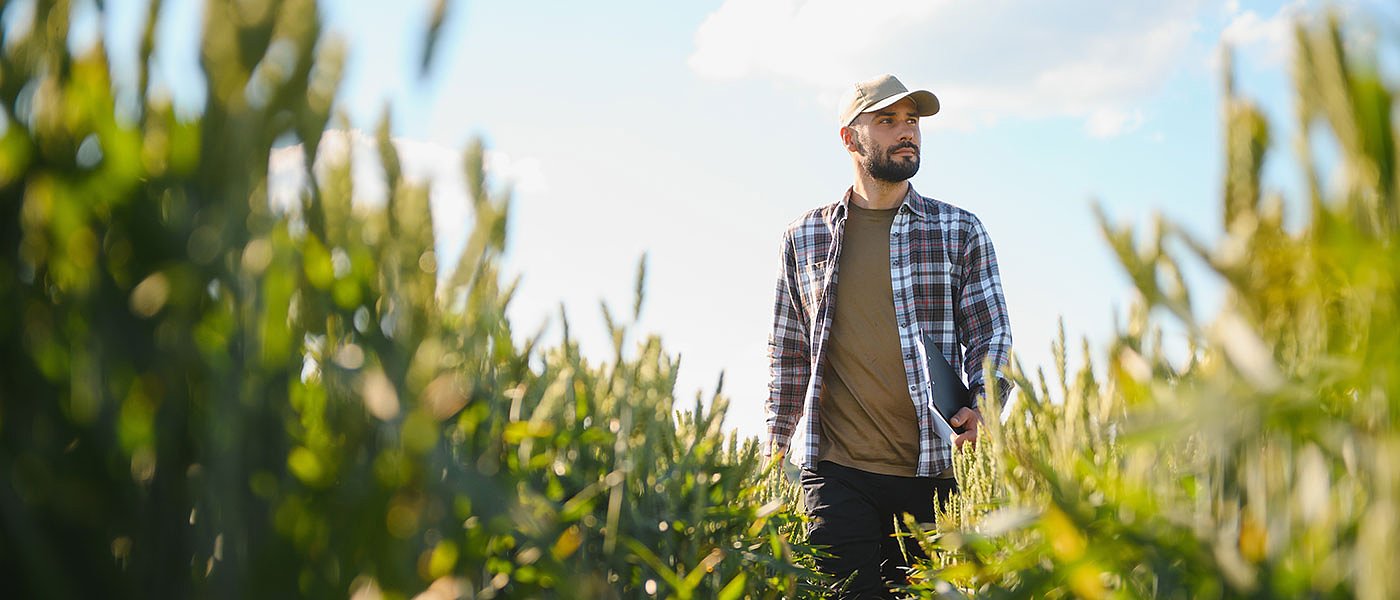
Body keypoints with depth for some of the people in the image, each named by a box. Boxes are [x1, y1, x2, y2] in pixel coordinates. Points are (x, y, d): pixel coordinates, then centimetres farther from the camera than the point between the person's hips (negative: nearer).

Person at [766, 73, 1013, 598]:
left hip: (932, 469, 0)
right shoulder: (804, 237, 10)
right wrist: (774, 451, 13)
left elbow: (991, 337, 5)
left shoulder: (960, 231, 8)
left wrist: (981, 409, -14)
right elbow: (788, 353, 15)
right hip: (835, 472, 0)